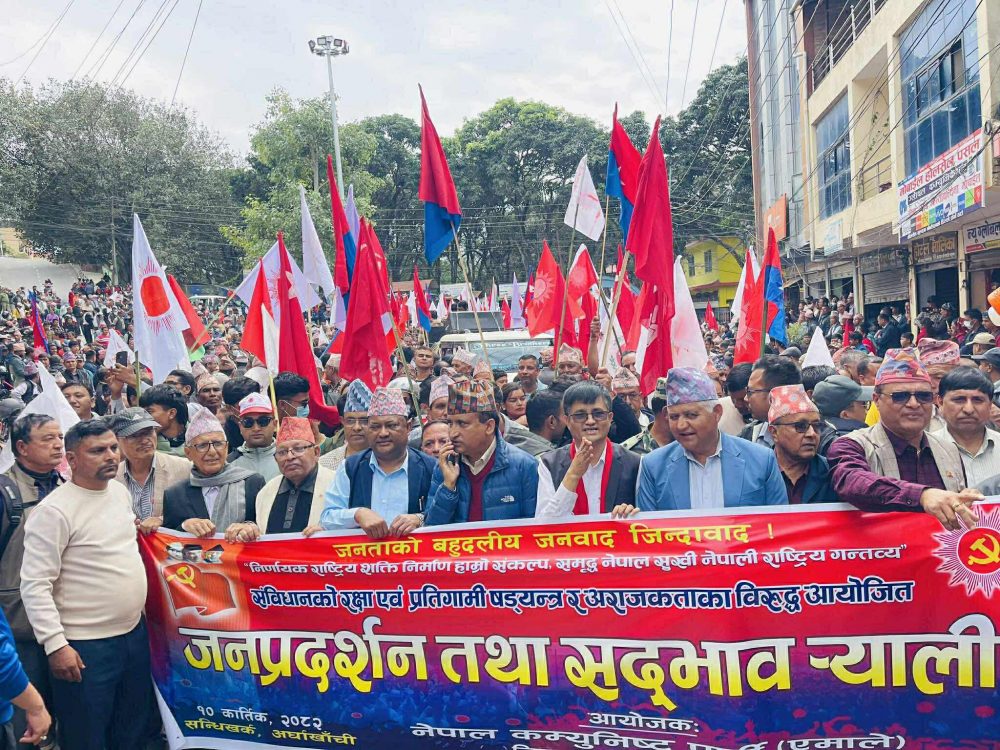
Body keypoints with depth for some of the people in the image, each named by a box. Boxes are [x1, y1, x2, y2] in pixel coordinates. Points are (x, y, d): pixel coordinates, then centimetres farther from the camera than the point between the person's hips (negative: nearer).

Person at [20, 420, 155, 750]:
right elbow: (34, 585, -19)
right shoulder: (54, 510, -18)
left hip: (135, 632, 7)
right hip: (85, 647, -7)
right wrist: (55, 645, -21)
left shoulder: (120, 491, 5)